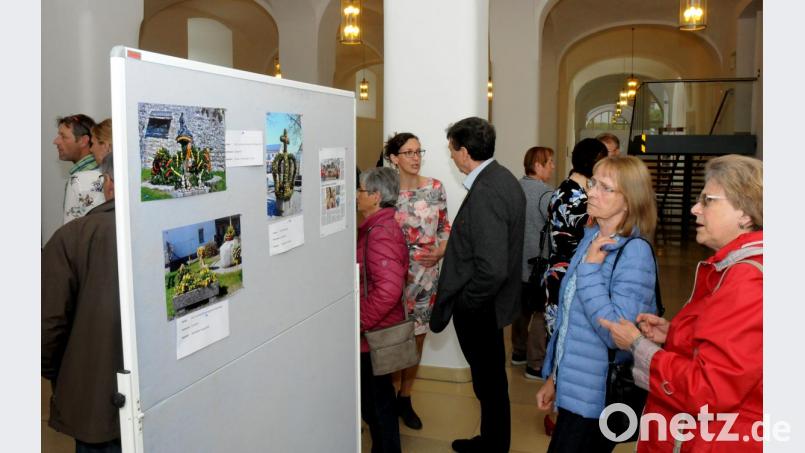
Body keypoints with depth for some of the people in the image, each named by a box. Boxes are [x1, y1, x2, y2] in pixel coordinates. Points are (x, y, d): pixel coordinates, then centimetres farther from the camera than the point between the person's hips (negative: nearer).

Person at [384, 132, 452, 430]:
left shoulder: (435, 188, 0)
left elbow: (445, 227, 7)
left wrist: (440, 252, -11)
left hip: (426, 273, 3)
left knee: (417, 336, 11)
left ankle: (405, 398, 28)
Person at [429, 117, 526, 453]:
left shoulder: (485, 193, -27)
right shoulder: (504, 178, 3)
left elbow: (492, 269, -31)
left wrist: (465, 302, -17)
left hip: (477, 309, -10)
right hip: (494, 301, 10)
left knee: (489, 380, 10)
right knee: (492, 378, 23)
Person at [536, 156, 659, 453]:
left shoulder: (635, 252, -19)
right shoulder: (590, 238, 4)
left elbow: (617, 334, -28)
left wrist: (589, 269, -23)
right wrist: (553, 377, 15)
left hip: (599, 398, -7)